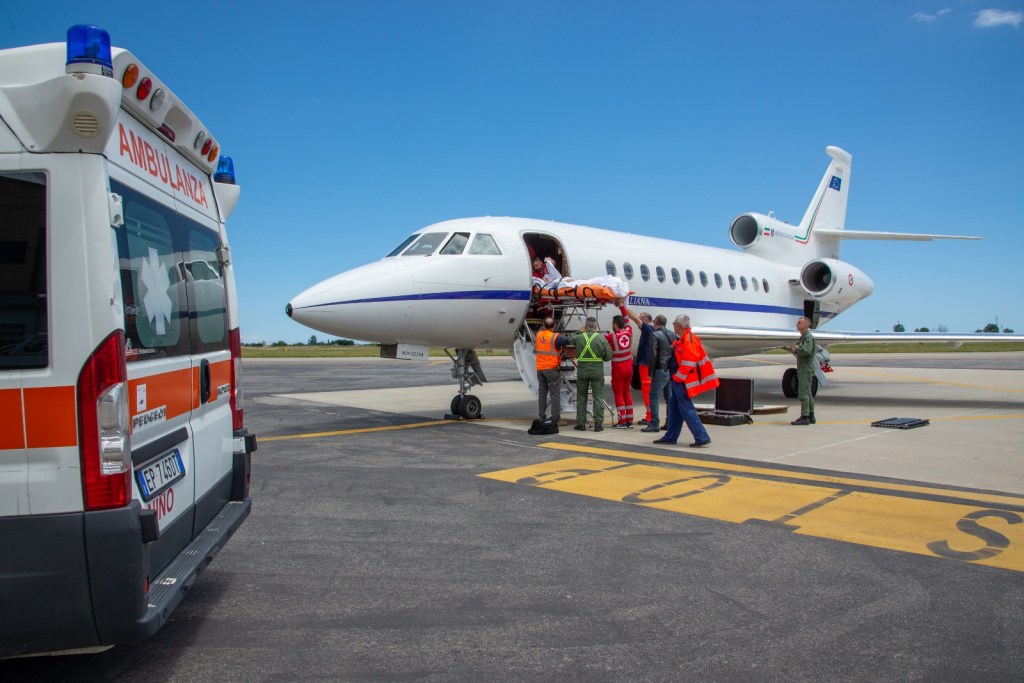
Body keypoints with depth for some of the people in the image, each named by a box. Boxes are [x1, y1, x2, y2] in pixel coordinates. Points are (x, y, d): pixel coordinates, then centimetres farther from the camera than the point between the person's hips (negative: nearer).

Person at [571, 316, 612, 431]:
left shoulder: (579, 338, -4)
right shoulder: (601, 338, -6)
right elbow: (608, 356, -4)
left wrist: (579, 332, 23)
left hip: (582, 371, 1)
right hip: (597, 372, -1)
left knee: (581, 397, 12)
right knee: (598, 398, 6)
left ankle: (581, 423, 14)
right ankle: (598, 423, 3)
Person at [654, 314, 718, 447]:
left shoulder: (688, 340, -19)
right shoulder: (683, 339, 12)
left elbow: (688, 363, -24)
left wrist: (677, 378, -18)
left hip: (683, 381, -11)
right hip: (680, 380, 11)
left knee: (686, 409, -9)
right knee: (674, 406, 16)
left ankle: (702, 438, -8)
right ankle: (670, 437, 25)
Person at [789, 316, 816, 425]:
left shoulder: (808, 336, -13)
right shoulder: (803, 336, 19)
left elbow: (806, 351, -26)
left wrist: (797, 349, -10)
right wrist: (795, 351, 8)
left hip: (806, 368, -11)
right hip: (802, 368, 11)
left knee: (803, 393, -11)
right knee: (808, 393, 14)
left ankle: (804, 417, -10)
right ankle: (811, 416, 20)